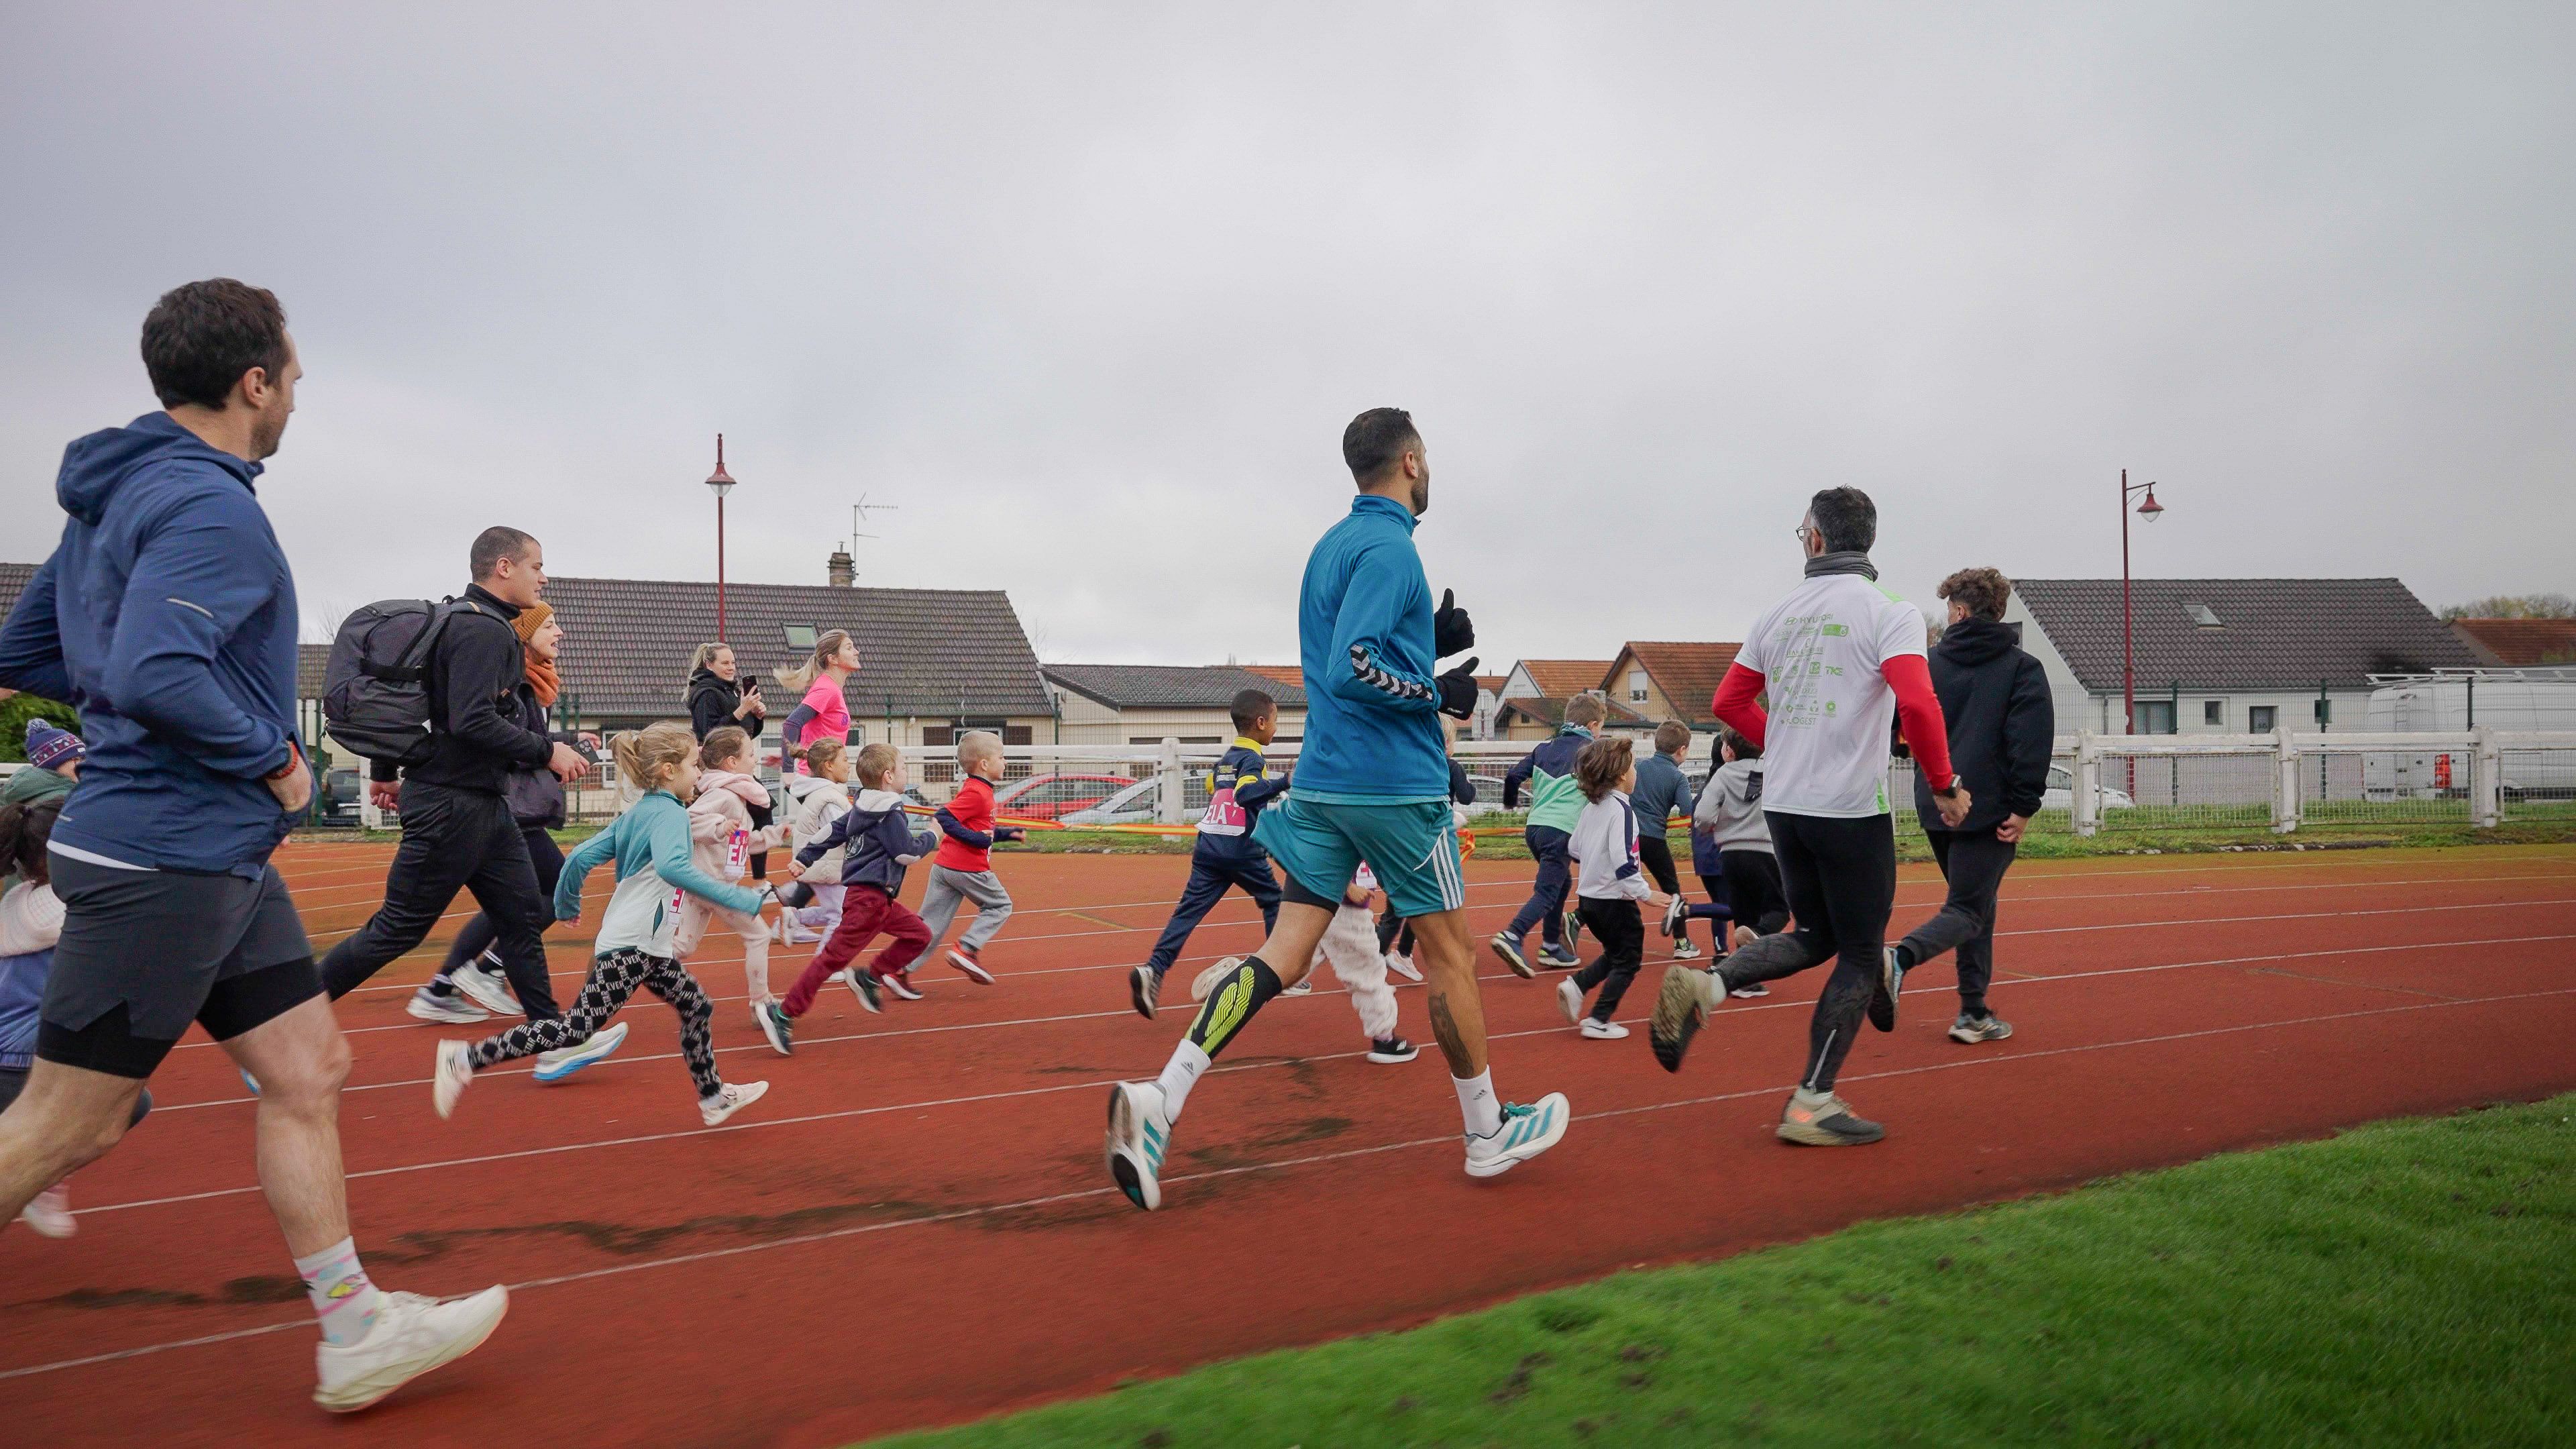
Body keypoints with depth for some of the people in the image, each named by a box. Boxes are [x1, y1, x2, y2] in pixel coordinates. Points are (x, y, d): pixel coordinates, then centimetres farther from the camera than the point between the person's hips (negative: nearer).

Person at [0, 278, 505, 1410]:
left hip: (215, 858, 10)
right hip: (168, 859, -10)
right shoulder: (208, 507, -17)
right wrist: (271, 756, -16)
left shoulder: (117, 497, 14)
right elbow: (157, 678, -30)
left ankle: (356, 1331, 19)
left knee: (309, 1070, 11)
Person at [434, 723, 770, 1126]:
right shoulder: (669, 812, -16)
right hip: (629, 946, -11)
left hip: (648, 948, 11)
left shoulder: (634, 813, 12)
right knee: (576, 1028, -8)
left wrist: (567, 906, 25)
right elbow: (672, 867, -37)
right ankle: (465, 1059, -2)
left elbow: (581, 857, 10)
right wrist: (744, 899, -38)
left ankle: (713, 1097, 30)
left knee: (696, 1008, 18)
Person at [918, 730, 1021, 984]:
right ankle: (966, 950, -1)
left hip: (943, 867, 9)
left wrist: (1006, 833, 22)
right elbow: (942, 818, -23)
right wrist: (977, 838, -23)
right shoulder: (977, 793, -13)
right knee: (1000, 905, 10)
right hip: (969, 868, -9)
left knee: (931, 922, 9)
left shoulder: (969, 788, 18)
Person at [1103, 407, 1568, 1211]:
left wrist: (1427, 642, 16)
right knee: (1449, 954, 7)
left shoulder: (1332, 544, 16)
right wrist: (1438, 693, -12)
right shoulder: (1389, 547, -13)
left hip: (1324, 780, 8)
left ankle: (1159, 1100, -10)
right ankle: (1488, 1134, 22)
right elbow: (1351, 670, -24)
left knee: (1283, 956, 2)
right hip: (1397, 785, -8)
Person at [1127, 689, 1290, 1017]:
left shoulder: (1225, 759, 18)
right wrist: (1283, 782, -28)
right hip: (1242, 851, -6)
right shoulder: (1253, 760, -7)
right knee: (1274, 902, 13)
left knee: (1189, 910, -2)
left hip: (1207, 847, 6)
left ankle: (1154, 969, -19)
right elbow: (1245, 793, -25)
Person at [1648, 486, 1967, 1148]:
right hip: (1852, 809, -6)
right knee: (1861, 955, 7)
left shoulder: (1780, 613, 9)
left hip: (1782, 805, 6)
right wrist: (1945, 785, -9)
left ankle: (1703, 987, -2)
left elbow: (1728, 702, 13)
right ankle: (1812, 1105, 8)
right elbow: (1917, 703, -21)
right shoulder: (1888, 610, -8)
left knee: (1815, 936, 21)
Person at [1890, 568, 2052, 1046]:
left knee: (1977, 904, 18)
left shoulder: (1930, 663, 5)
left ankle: (1974, 1013, 17)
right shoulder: (2023, 668, -1)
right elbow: (2032, 742, -11)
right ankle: (1898, 959, -31)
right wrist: (2023, 808, -11)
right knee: (1967, 912, -3)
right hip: (1988, 810, -4)